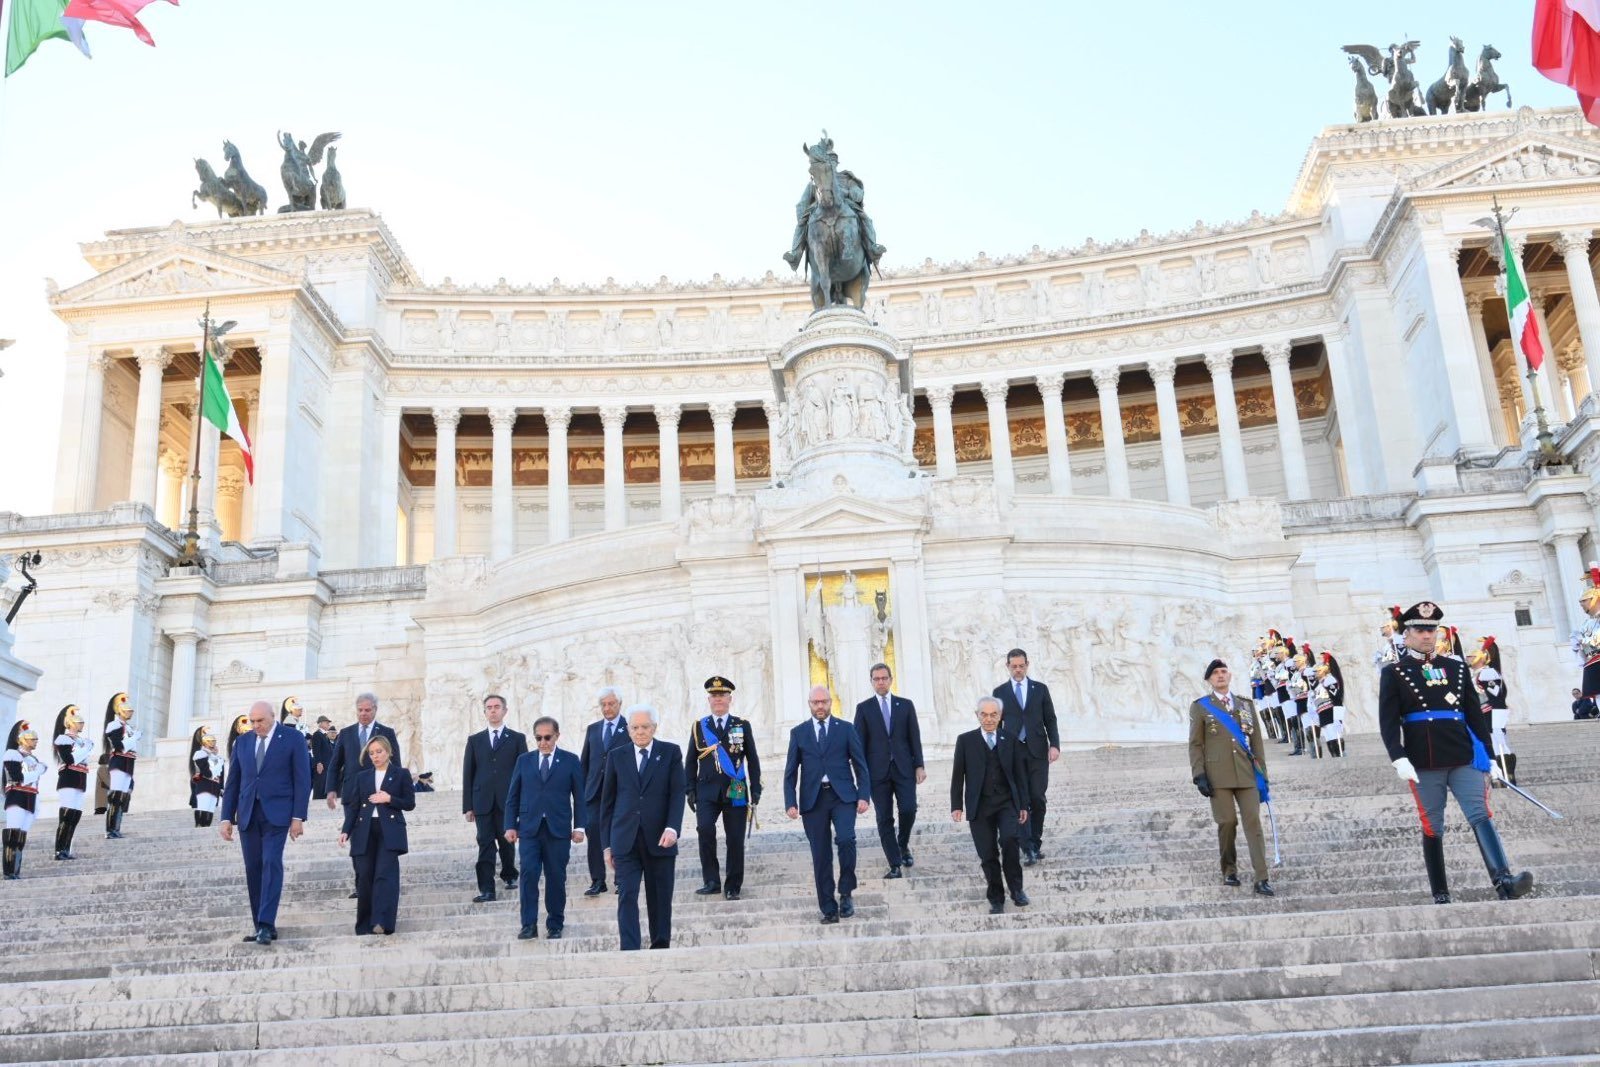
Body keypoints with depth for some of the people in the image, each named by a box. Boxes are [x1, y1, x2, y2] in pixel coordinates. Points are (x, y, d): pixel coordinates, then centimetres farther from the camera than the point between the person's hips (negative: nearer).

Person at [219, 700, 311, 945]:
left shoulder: (292, 738, 0)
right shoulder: (243, 743, 12)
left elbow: (302, 779, -3)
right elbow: (232, 783, 14)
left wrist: (298, 817, -9)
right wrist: (226, 817, 6)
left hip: (276, 812, -4)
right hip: (248, 814, 4)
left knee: (271, 863, -15)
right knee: (253, 869, 3)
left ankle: (266, 925, -18)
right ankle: (261, 926, 9)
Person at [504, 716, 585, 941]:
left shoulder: (571, 761, 4)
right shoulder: (524, 760, 9)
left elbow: (579, 796, 3)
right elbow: (513, 796, 10)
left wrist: (579, 826, -3)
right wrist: (510, 825, 3)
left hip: (558, 830, -1)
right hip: (529, 828, 1)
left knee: (556, 878, 4)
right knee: (529, 874, -9)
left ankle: (555, 925, 15)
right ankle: (529, 924, -4)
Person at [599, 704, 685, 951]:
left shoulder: (670, 753, 5)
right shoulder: (616, 757, 9)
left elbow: (678, 794, -1)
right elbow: (607, 802, 11)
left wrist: (672, 828, -16)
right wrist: (607, 844, 7)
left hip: (659, 840, 0)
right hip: (625, 841, 0)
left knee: (660, 899, 6)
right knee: (627, 896, -9)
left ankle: (660, 947, 17)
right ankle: (629, 951, -11)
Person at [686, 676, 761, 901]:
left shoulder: (742, 726, 7)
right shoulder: (699, 727, 9)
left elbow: (752, 759, 8)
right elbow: (690, 762, 10)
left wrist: (756, 789, 2)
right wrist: (690, 790, 2)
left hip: (736, 791, 0)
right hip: (707, 790, 0)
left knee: (735, 840, 1)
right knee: (704, 829, -21)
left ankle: (733, 886, 14)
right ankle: (711, 881, -11)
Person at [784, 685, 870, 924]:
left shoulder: (846, 729, 8)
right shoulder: (798, 733, 10)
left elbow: (860, 765, 6)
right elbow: (790, 771, 8)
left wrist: (863, 796, -4)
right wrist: (790, 802, -2)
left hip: (842, 795, -1)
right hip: (813, 799, 1)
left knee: (846, 838, -23)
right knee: (821, 856, 1)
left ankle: (845, 892, -3)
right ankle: (829, 909, 9)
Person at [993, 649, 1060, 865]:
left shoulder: (1040, 689, 8)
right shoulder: (1000, 692, 6)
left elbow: (1050, 720, 7)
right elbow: (997, 723, 9)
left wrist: (1055, 745, -6)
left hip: (1037, 752, 1)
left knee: (1037, 799, 0)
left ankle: (1035, 843, 15)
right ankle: (1028, 850, -5)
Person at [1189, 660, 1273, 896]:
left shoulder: (1246, 704, 15)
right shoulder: (1200, 707, 6)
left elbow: (1257, 741, 14)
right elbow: (1195, 744, 3)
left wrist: (1262, 774, 9)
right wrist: (1199, 775, -7)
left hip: (1246, 774, 2)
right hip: (1218, 775, -2)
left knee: (1253, 822, -5)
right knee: (1227, 822, -3)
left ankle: (1262, 879, -7)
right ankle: (1229, 871, 16)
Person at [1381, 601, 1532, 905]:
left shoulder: (1458, 668, 14)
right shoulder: (1394, 674, 3)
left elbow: (1475, 715, 14)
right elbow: (1388, 721, -5)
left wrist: (1488, 756, 10)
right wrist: (1399, 758, -17)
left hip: (1464, 758, 3)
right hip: (1424, 765, -3)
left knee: (1481, 816, -11)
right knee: (1433, 828, 4)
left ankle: (1503, 880, -22)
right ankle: (1441, 895, 11)